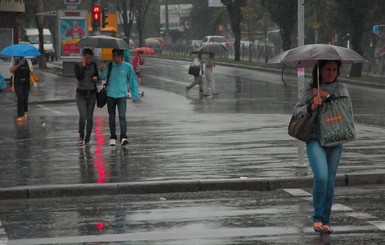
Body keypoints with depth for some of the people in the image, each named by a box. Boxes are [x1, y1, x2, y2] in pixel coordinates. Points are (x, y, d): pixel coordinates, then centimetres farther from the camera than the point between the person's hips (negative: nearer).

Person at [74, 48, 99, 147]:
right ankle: (81, 136, 5)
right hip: (81, 94, -3)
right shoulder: (78, 65, -5)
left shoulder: (93, 65, 4)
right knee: (82, 116, -17)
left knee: (90, 117, 2)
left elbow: (97, 76, 15)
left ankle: (87, 140, 10)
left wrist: (96, 77, -8)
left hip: (92, 94, 3)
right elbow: (79, 77, -20)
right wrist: (83, 66, -18)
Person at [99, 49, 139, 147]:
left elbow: (133, 80, 6)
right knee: (111, 116, 9)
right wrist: (102, 70, -27)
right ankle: (113, 137, 18)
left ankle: (123, 137, -17)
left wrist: (134, 95, 6)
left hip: (122, 95, -2)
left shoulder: (127, 67, -1)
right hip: (110, 94, 2)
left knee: (122, 115, -14)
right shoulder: (108, 65, 2)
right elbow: (103, 77, -5)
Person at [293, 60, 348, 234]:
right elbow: (296, 111, 3)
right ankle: (317, 218, -5)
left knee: (330, 182, 4)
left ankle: (326, 221, 16)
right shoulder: (310, 90, 4)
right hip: (315, 139, -3)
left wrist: (327, 96, -10)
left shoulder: (341, 88, 10)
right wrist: (311, 107, -16)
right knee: (321, 177, -20)